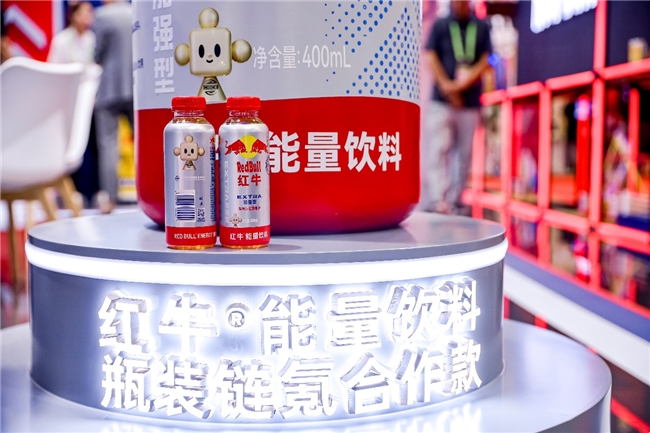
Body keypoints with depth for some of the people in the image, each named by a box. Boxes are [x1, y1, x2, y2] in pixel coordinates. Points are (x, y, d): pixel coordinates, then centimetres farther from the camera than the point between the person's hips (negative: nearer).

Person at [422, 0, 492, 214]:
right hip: (442, 100, -2)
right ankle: (436, 201, -19)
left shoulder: (482, 27, 12)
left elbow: (485, 60, 6)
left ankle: (454, 202, 10)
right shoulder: (440, 25, 8)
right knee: (438, 149, -13)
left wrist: (468, 80, -11)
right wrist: (446, 85, -12)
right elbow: (430, 57, 0)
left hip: (470, 101, 3)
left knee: (464, 153, 4)